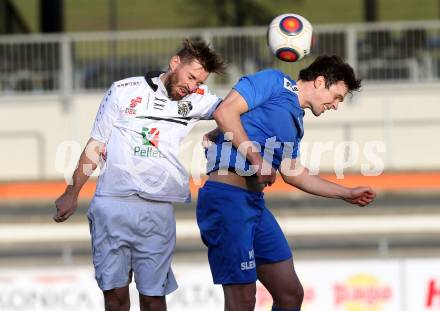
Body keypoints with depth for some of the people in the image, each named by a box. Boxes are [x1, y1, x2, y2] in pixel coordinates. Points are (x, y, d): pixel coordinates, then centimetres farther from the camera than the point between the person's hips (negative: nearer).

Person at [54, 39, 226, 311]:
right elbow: (96, 146, 11)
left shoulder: (197, 99, 11)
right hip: (112, 204, -1)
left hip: (158, 210, 1)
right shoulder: (125, 91, 6)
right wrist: (72, 194, 11)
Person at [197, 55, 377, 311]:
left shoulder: (296, 122, 21)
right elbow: (225, 112, -14)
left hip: (256, 202, 9)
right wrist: (256, 160, -16)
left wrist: (347, 194, 30)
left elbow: (294, 174, 28)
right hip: (227, 196, -9)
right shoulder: (274, 82, -3)